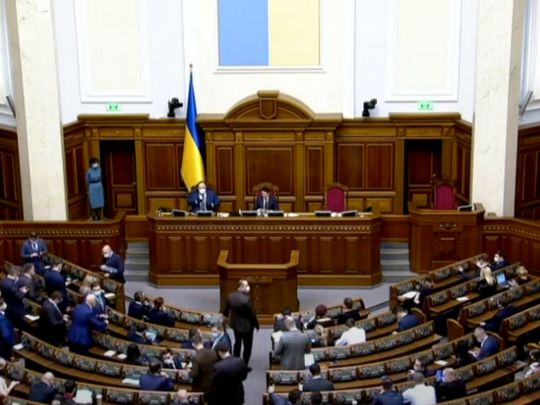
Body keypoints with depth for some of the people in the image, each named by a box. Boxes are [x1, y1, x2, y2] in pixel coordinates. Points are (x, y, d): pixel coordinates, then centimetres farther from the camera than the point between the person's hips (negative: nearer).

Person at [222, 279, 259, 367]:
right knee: (247, 346, 10)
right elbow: (252, 313, -22)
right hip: (246, 325, -7)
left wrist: (225, 315, 30)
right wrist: (256, 324, -5)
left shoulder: (230, 296, -9)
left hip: (235, 324, 7)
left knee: (237, 343, 25)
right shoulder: (246, 299, -30)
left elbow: (226, 309, 8)